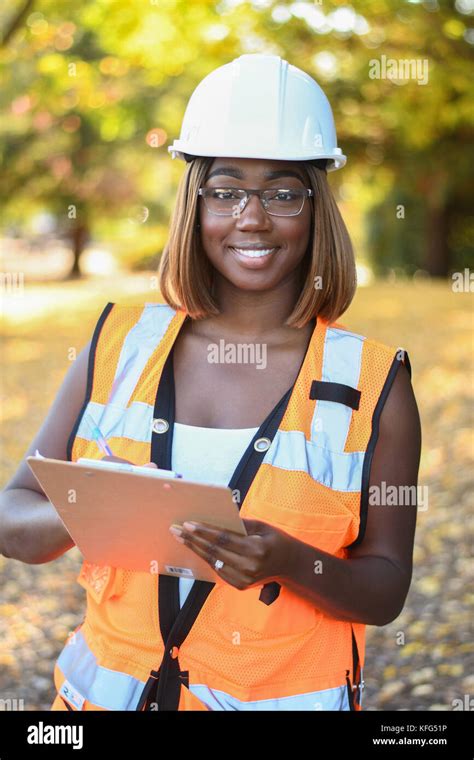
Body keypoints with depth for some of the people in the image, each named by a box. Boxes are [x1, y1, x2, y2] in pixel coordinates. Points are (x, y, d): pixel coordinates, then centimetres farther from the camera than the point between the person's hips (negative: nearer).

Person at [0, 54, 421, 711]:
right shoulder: (120, 345, -4)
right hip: (107, 689, 2)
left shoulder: (372, 383, -9)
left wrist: (289, 563, -27)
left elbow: (386, 589, -8)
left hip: (289, 694, -2)